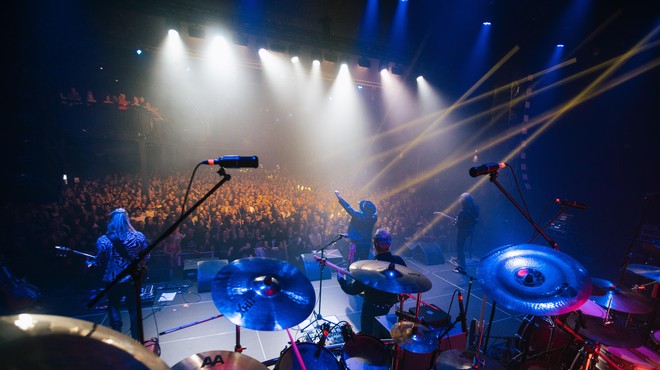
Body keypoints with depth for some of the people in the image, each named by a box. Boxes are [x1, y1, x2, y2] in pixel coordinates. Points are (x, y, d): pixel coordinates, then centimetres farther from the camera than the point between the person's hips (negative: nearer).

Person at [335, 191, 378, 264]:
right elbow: (375, 213, 20)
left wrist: (339, 197, -5)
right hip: (367, 244, 5)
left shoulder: (358, 215, -18)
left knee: (352, 263, 3)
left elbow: (348, 207, -13)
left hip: (356, 243, -5)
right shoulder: (373, 218, -4)